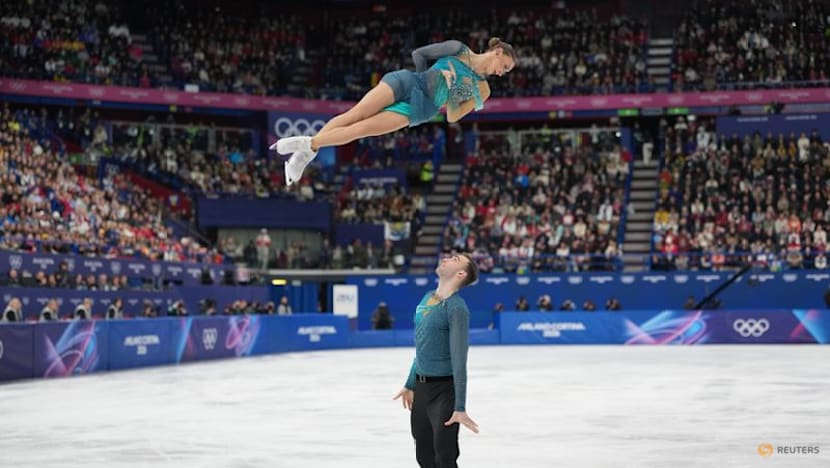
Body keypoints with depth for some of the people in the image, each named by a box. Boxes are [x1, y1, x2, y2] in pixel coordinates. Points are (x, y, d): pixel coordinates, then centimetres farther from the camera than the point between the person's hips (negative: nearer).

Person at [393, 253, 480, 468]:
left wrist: (460, 407, -23)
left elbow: (459, 359, -20)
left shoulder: (456, 308, -16)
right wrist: (410, 385, 26)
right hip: (421, 388, 8)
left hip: (444, 390, -8)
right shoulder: (427, 298, 8)